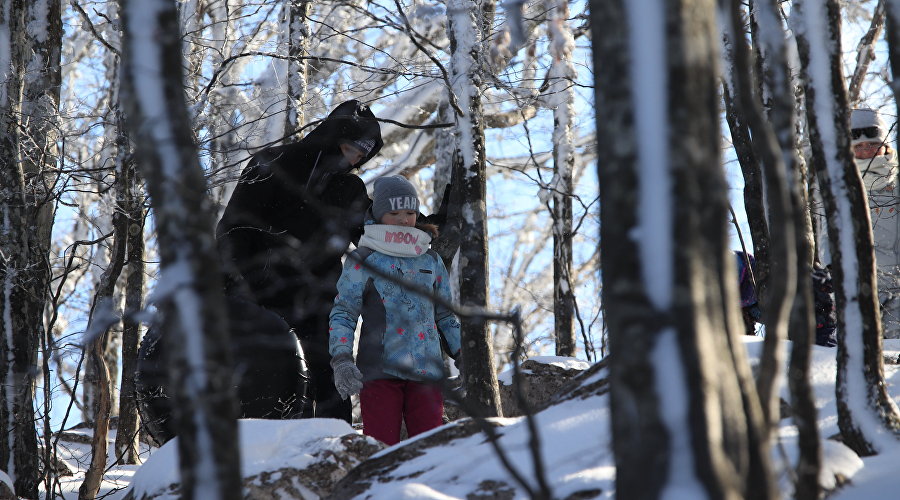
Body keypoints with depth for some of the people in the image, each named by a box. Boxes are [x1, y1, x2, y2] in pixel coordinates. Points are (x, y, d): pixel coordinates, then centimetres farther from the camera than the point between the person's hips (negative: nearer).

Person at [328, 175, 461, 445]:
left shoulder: (432, 261, 17)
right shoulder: (362, 260, 5)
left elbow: (445, 315, 24)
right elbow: (342, 313, 3)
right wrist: (341, 359, -10)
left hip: (426, 370, 3)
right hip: (380, 370, -3)